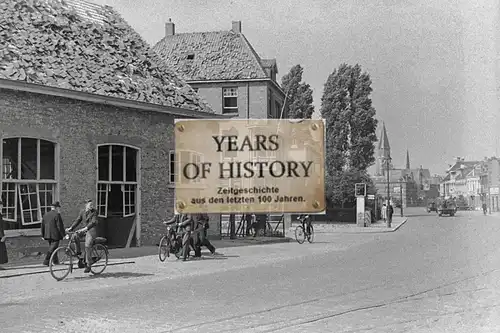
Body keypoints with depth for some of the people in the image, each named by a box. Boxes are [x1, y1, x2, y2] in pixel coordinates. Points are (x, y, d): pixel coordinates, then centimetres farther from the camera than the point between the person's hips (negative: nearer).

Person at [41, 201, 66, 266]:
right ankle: (46, 261, -9)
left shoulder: (45, 215, 12)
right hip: (55, 235, -8)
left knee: (52, 247, 17)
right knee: (52, 248, -4)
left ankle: (56, 261, 24)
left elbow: (42, 226, 15)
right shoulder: (57, 215, -11)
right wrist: (63, 235, -9)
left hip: (47, 235, 8)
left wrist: (43, 235, 23)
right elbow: (60, 226, -14)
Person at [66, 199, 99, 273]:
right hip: (84, 230, 5)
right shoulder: (82, 211, 7)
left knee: (87, 246, -21)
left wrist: (85, 228, -35)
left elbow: (93, 222, -21)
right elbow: (78, 220, 6)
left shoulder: (94, 212, -9)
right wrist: (71, 228, -8)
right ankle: (78, 252, -3)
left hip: (92, 231, -5)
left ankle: (88, 265, -13)